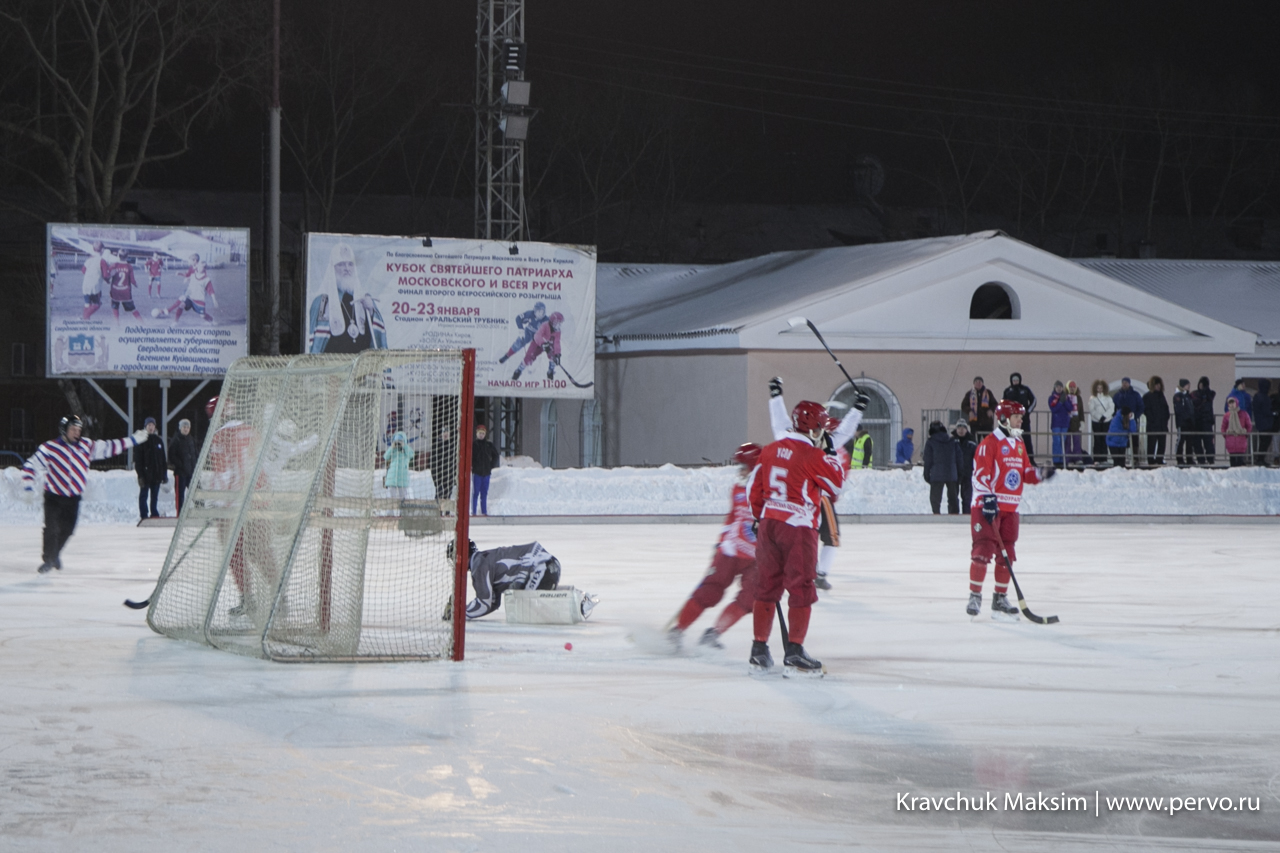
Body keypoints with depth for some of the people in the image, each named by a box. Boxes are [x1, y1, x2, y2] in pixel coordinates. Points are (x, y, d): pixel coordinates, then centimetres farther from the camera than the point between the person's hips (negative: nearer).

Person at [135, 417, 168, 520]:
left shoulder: (158, 441, 12)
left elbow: (163, 459, 16)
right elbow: (137, 460, -7)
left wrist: (164, 474, 11)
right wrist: (140, 475, -14)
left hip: (157, 474, 4)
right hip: (145, 474, -4)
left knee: (155, 496, 9)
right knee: (144, 495, -1)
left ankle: (154, 514, 15)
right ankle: (144, 516, 1)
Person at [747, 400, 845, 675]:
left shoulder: (770, 451, 9)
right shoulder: (814, 456, -12)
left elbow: (755, 488, 14)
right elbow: (837, 485, -2)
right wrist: (837, 460, 12)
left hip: (769, 525, 7)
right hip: (798, 528, -7)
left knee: (766, 587, 12)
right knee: (801, 590, -1)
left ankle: (759, 650, 16)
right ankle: (794, 652, -4)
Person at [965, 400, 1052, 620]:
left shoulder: (1018, 445, 16)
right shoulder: (990, 443, -10)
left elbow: (1026, 472, 18)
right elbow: (980, 473, -16)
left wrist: (1040, 474, -3)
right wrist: (987, 499, -25)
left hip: (1010, 508, 8)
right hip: (987, 507, -8)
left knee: (1007, 554, 8)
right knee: (984, 550, -13)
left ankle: (999, 599, 15)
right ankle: (975, 596, -5)